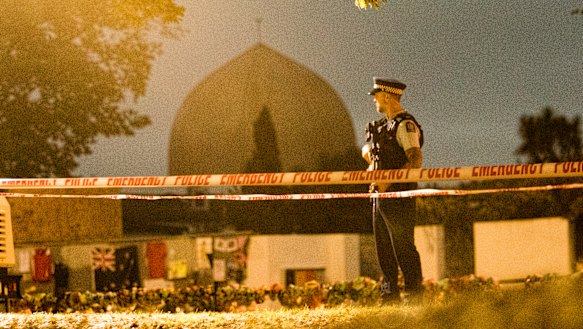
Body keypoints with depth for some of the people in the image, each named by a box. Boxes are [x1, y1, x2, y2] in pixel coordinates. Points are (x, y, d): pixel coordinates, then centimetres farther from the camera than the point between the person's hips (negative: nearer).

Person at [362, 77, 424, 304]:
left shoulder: (405, 125, -11)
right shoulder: (384, 124, 18)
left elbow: (416, 160, -21)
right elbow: (367, 148, 33)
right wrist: (369, 153, 8)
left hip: (398, 194, -10)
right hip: (380, 193, 10)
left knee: (403, 246, -10)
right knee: (383, 247, 11)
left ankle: (414, 295, -9)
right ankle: (390, 296, 15)